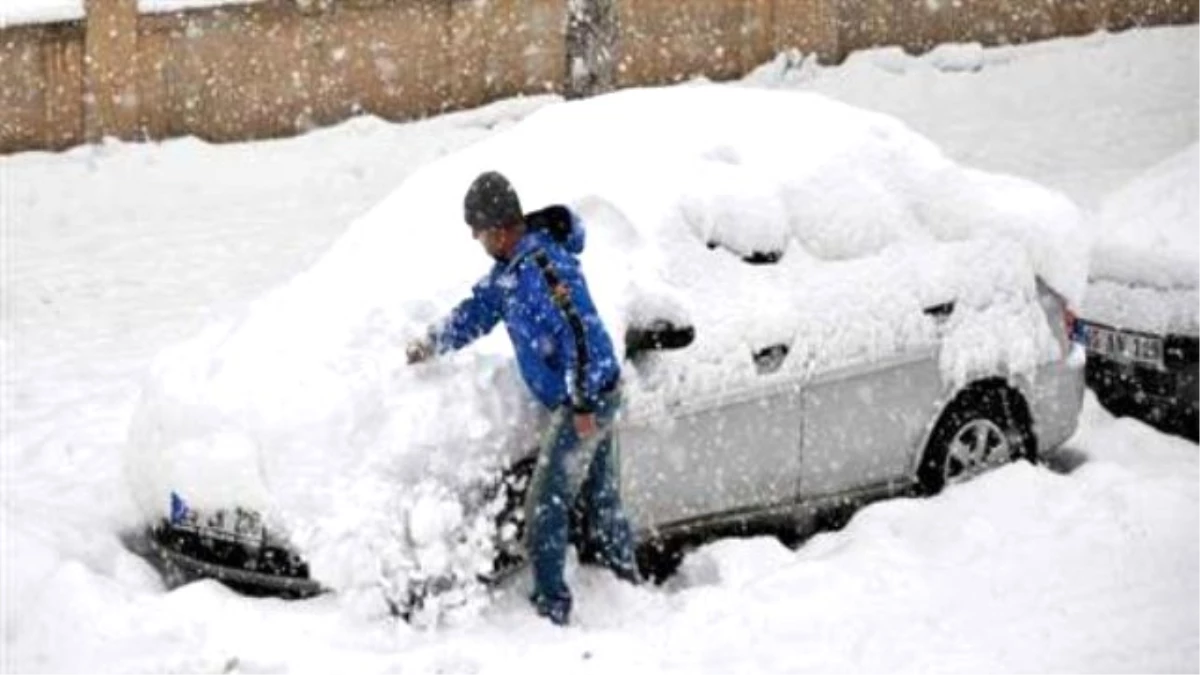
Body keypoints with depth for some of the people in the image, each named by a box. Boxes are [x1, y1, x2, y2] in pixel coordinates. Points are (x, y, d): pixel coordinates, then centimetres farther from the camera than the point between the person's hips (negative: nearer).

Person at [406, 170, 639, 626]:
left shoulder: (543, 266, -26)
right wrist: (433, 344, 12)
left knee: (546, 508, -5)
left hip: (586, 399, -10)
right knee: (598, 499, 21)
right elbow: (481, 307, 20)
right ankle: (626, 585, 34)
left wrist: (583, 405, -24)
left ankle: (551, 608, 3)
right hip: (591, 396, 10)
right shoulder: (511, 265, 6)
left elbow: (578, 335, -28)